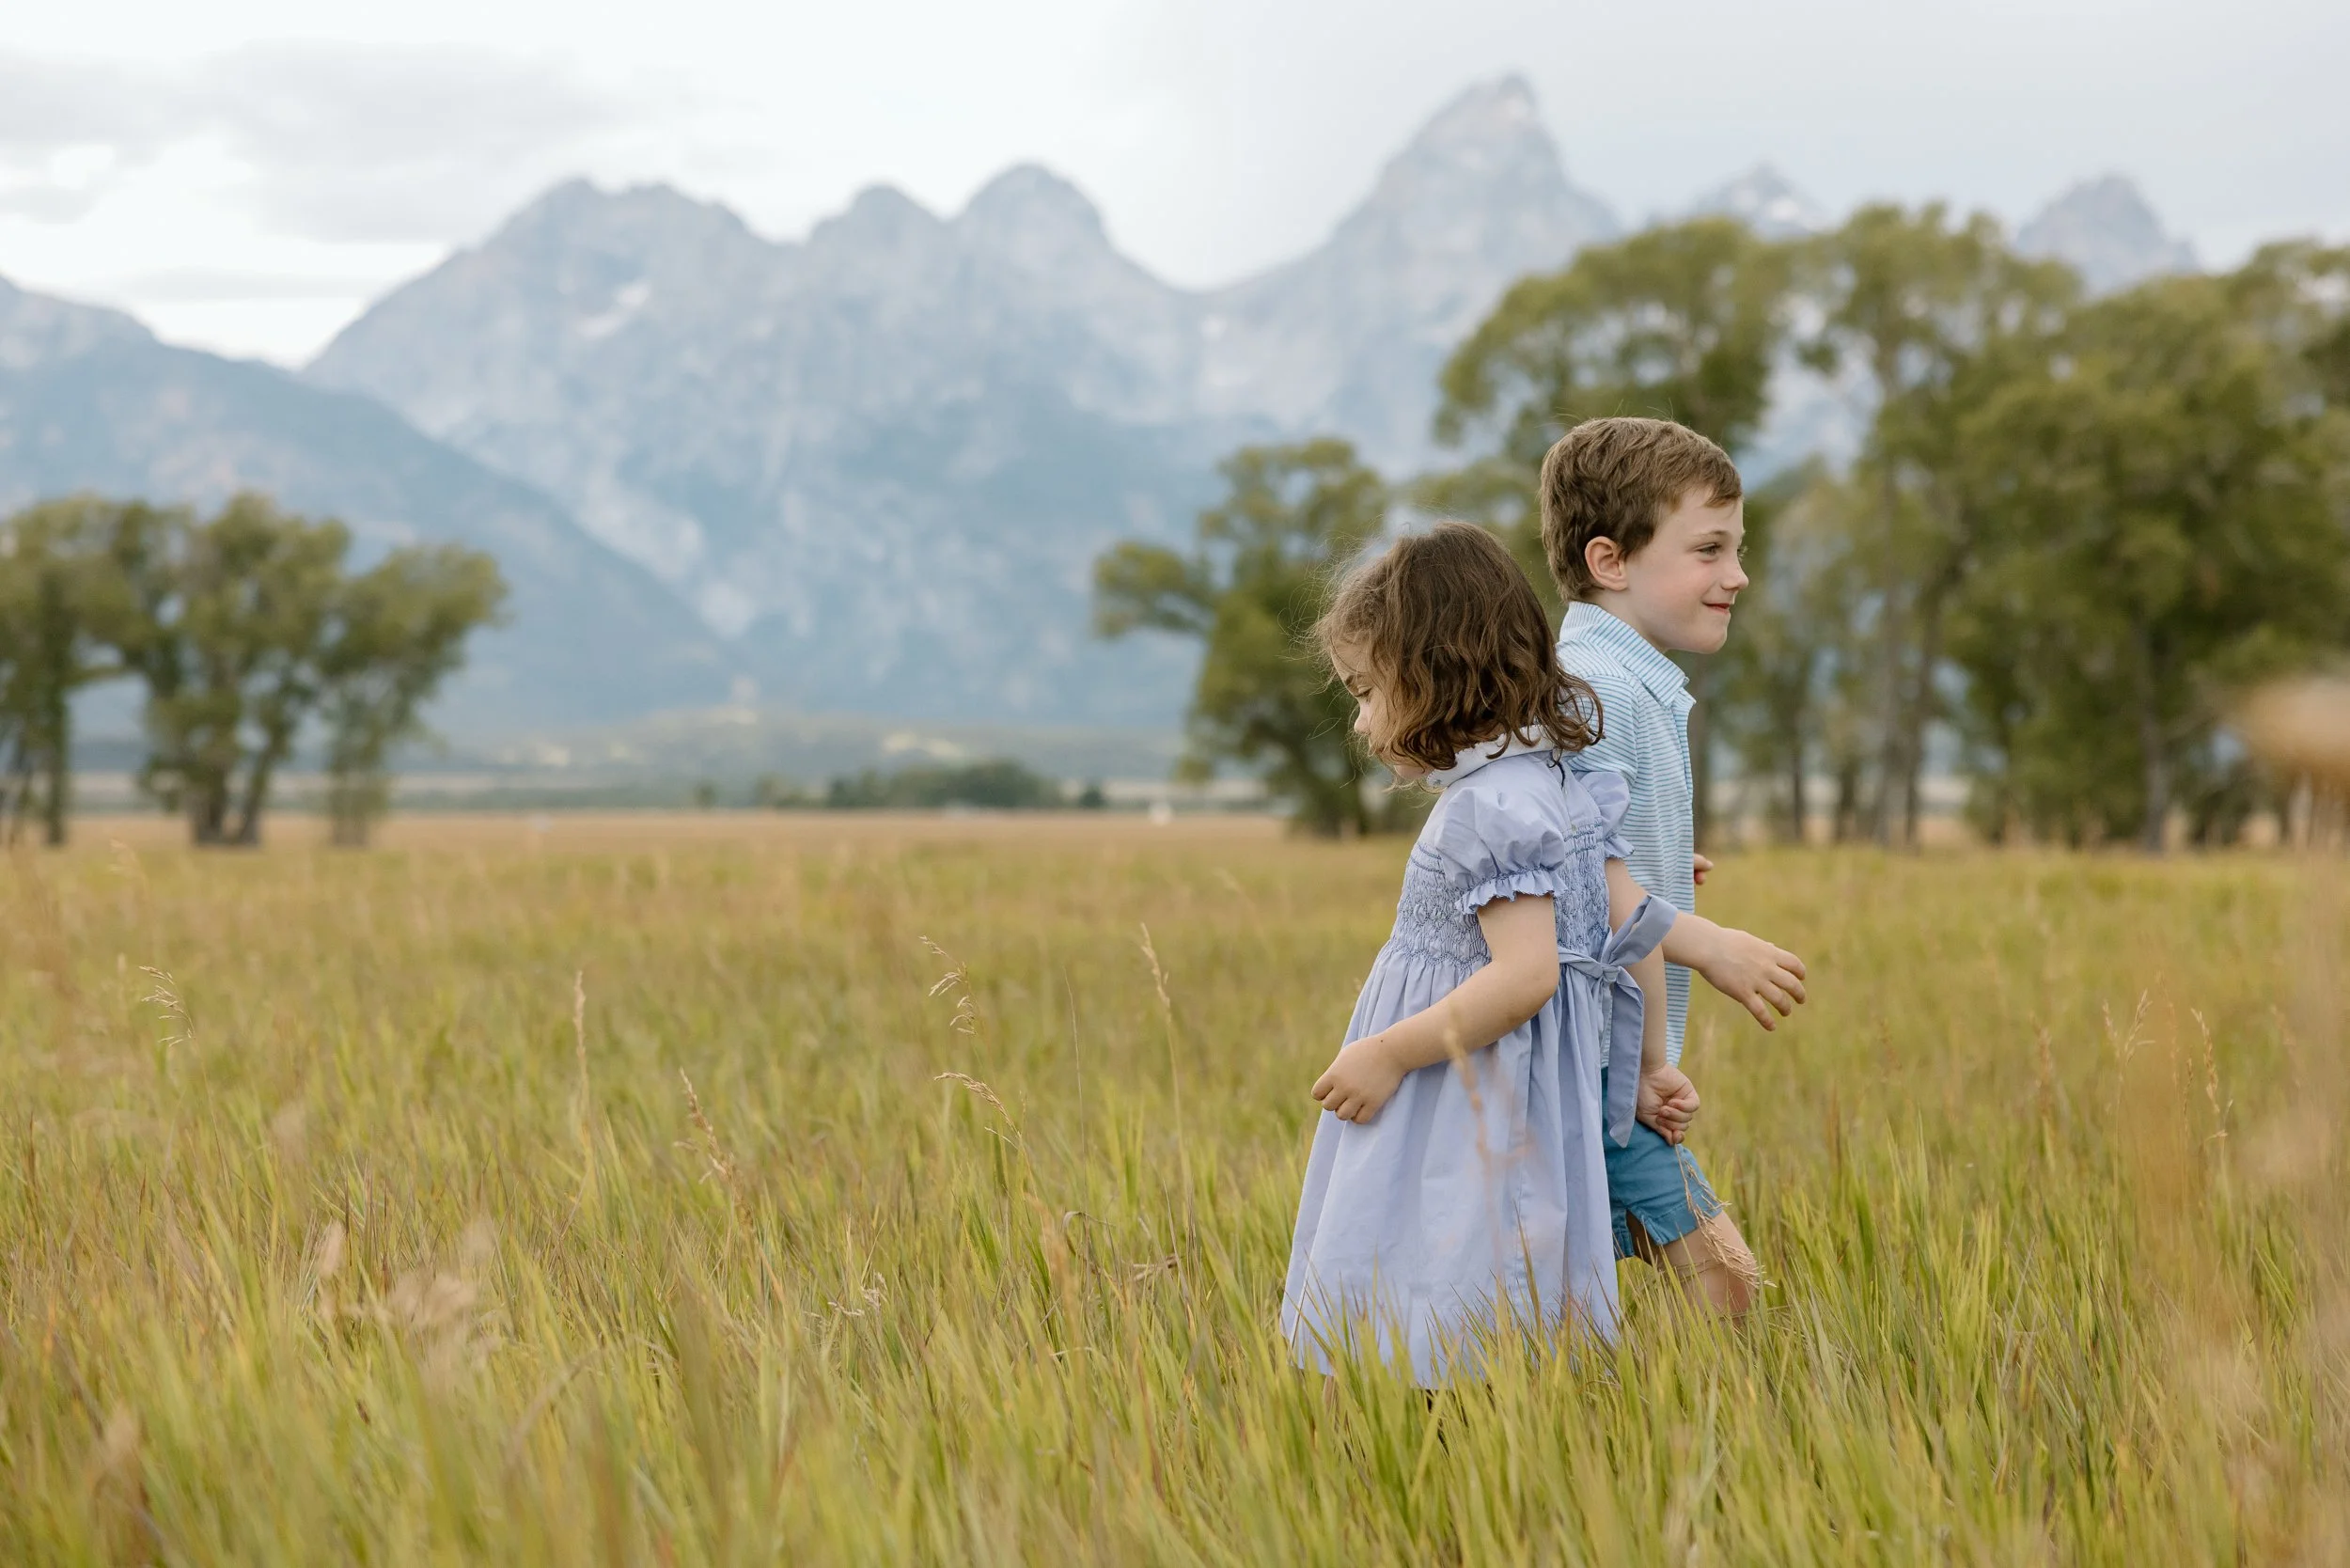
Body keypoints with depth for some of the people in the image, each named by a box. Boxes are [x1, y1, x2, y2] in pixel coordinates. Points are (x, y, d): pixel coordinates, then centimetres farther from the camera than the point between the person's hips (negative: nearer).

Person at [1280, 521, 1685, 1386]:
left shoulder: (1487, 806, -18)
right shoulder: (1552, 783, 11)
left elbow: (1525, 974, -26)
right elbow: (1635, 926, 13)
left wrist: (1390, 1053, -19)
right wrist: (1646, 1070, 19)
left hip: (1472, 1125, -10)